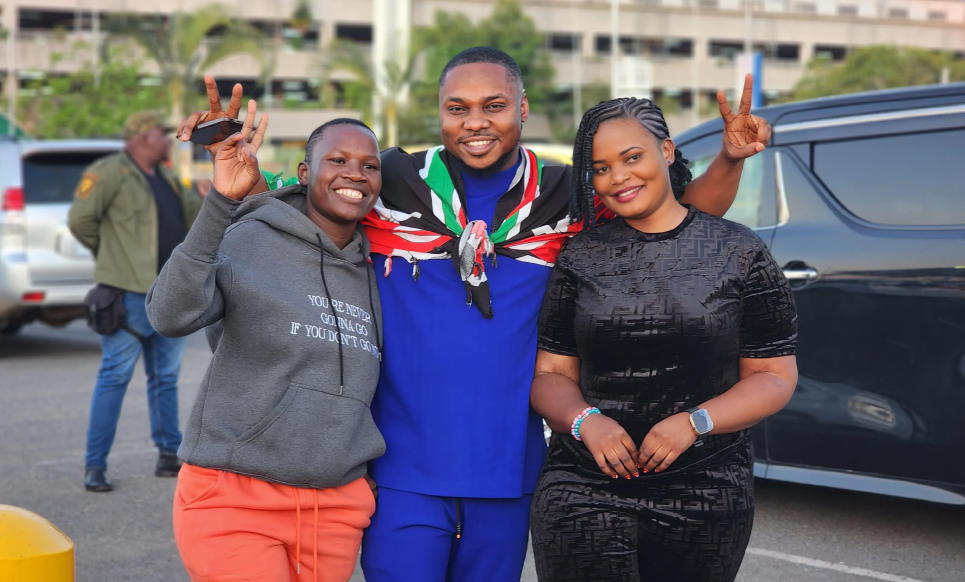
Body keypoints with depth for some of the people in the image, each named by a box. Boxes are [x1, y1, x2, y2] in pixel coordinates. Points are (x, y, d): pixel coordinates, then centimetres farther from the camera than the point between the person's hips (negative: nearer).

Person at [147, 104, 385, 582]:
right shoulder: (250, 241, -6)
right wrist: (220, 202, -30)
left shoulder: (374, 273, 12)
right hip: (234, 500, -5)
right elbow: (172, 317, -23)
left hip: (337, 510, 5)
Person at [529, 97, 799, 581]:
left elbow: (775, 376, 1)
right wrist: (585, 420, -13)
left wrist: (694, 422, -13)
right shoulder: (579, 258, 7)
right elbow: (550, 373, 8)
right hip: (584, 493, 1)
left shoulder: (740, 253, 2)